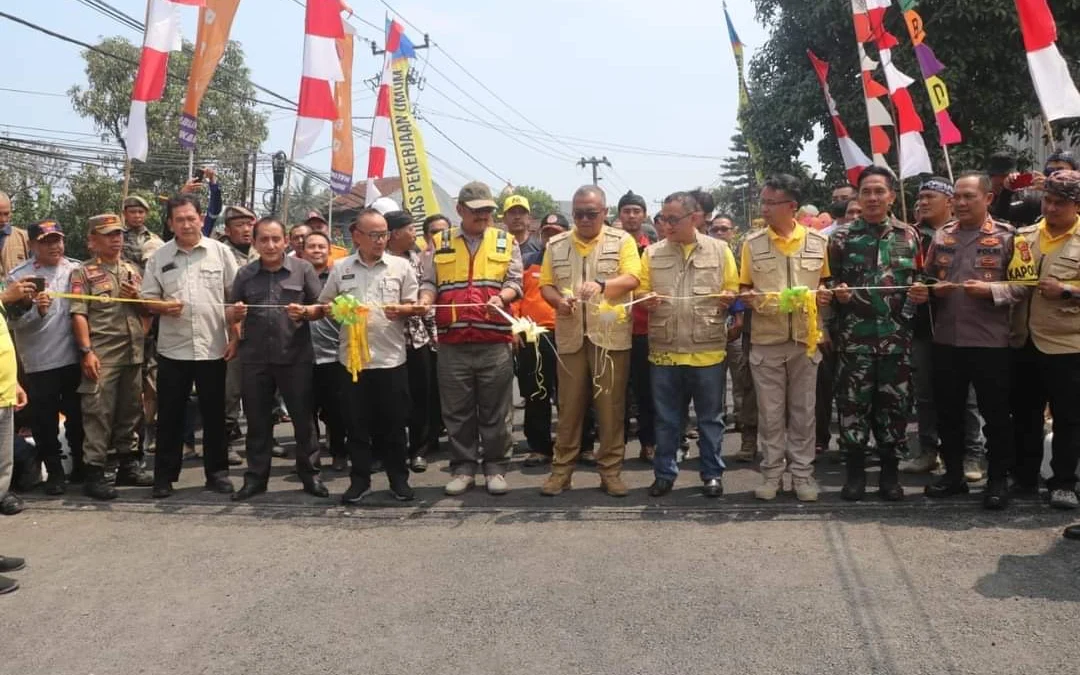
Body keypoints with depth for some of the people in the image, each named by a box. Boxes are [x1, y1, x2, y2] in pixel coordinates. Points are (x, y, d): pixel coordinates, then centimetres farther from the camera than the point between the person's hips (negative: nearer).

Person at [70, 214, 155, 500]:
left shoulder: (132, 270, 16)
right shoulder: (83, 273, 0)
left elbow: (147, 309, 21)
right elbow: (78, 315, -9)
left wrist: (136, 298, -1)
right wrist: (87, 351, -18)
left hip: (133, 353, 6)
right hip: (102, 355, -5)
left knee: (130, 411, 12)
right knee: (98, 413, -4)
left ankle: (127, 463, 23)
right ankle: (95, 472, 2)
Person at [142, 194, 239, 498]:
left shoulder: (220, 251, 2)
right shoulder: (159, 257, 5)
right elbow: (147, 299, 7)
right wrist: (163, 307, -15)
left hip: (213, 347, -1)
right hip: (172, 349, 1)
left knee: (214, 414, 8)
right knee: (170, 415, 6)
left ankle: (217, 472, 19)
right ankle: (165, 474, 17)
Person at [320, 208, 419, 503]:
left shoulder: (401, 266, 4)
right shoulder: (341, 268, 7)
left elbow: (415, 306, 4)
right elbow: (324, 305, 13)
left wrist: (401, 309, -16)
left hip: (391, 358, -1)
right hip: (352, 357, 1)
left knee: (393, 424, 6)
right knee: (357, 424, 8)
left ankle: (399, 479, 18)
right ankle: (360, 479, 19)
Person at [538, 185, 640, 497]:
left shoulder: (622, 241, 2)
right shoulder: (556, 245, 11)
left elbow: (631, 279, -9)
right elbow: (545, 284, 9)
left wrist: (602, 285, -28)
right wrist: (558, 301, -13)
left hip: (611, 335, -2)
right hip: (570, 335, 2)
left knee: (611, 405, 3)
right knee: (569, 405, 6)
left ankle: (611, 469, 12)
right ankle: (561, 468, 15)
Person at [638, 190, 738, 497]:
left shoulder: (720, 250, 4)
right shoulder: (652, 252, 7)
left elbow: (734, 291, 6)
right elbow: (640, 291, 7)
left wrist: (729, 297, -16)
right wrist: (646, 299, -14)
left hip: (708, 349, -1)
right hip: (664, 350, 1)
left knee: (710, 417, 9)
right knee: (666, 418, 10)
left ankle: (712, 473, 21)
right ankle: (665, 473, 22)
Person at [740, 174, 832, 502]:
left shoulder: (818, 240, 1)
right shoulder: (752, 243, 1)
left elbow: (824, 282, 11)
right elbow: (744, 288, 6)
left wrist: (824, 294, -10)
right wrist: (750, 298, -16)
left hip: (805, 338, 0)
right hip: (766, 339, 0)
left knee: (802, 409, 8)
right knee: (770, 411, 6)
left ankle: (802, 472, 19)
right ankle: (772, 472, 18)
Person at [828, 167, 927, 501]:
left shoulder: (909, 236, 7)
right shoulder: (842, 237, 3)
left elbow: (920, 281, 14)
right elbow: (827, 283, 6)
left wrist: (920, 293, -7)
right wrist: (837, 294, -15)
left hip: (896, 336, 1)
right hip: (854, 337, -1)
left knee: (894, 404, 7)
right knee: (853, 402, 2)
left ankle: (890, 473, 20)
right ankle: (855, 472, 15)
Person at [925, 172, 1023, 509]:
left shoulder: (1006, 236, -3)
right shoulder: (941, 235, 10)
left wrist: (991, 289, -19)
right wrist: (933, 289, -4)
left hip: (990, 340, -4)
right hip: (946, 338, 4)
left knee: (995, 412, 5)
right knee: (948, 409, 12)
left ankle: (998, 480, 17)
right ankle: (953, 473, 26)